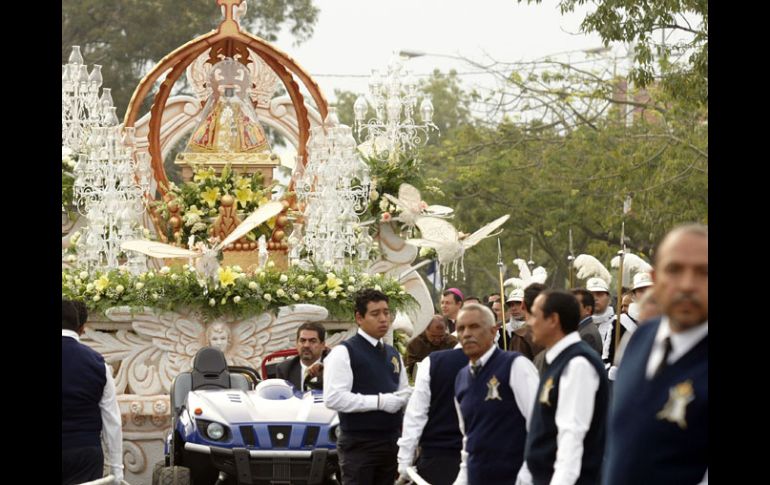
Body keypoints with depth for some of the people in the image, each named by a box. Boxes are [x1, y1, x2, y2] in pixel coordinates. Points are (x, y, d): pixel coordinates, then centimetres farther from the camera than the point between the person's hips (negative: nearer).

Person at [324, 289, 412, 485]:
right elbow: (333, 398, -18)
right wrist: (379, 402, -19)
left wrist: (400, 398, -3)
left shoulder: (393, 354, 16)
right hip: (359, 444, -7)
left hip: (391, 443, 7)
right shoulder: (344, 352, -8)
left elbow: (405, 392, 23)